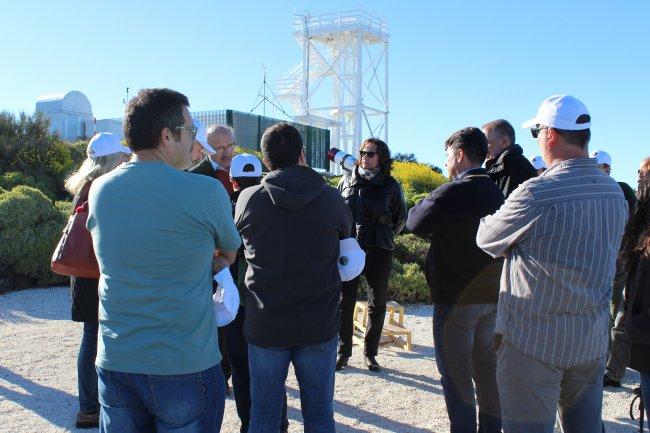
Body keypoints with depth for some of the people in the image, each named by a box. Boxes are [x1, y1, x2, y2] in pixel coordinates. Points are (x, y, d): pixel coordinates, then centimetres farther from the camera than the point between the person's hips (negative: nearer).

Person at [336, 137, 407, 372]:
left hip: (379, 252, 0)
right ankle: (343, 351, 15)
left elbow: (401, 218, 12)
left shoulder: (390, 186, -1)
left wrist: (384, 238, 10)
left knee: (378, 303, 8)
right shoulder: (347, 180, 2)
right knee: (345, 302, 2)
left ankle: (370, 353, 22)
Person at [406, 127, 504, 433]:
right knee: (487, 368, 17)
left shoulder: (452, 192, -18)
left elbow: (415, 224, -8)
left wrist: (422, 203, 8)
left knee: (456, 373, 3)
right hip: (492, 295, 8)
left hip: (455, 297, -7)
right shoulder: (496, 192, 7)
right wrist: (437, 232, 7)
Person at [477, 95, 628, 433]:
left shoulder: (538, 193, -19)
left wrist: (487, 217, 15)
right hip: (593, 341, 7)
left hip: (533, 338, -7)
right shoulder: (615, 193, 3)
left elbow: (487, 239, -6)